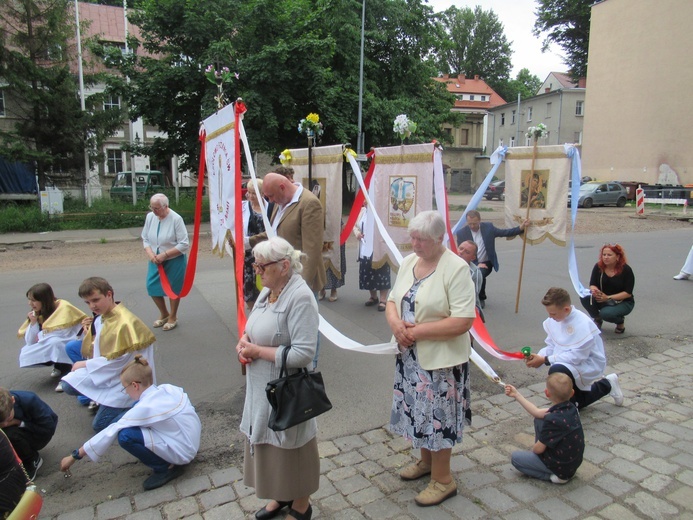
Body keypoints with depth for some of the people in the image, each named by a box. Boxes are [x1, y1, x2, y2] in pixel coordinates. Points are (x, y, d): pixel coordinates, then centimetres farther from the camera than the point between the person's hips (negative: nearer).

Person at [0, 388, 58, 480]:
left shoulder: (29, 400, -32)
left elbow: (49, 428, -25)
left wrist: (19, 423, -30)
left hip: (39, 434, -4)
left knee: (10, 434, -29)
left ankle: (33, 460, -5)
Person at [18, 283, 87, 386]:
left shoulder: (63, 307, -17)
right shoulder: (37, 313, 3)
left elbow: (63, 332, -25)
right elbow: (31, 342, -1)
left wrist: (42, 335, -12)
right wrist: (33, 322, -14)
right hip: (52, 347, 8)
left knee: (54, 341, -35)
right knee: (25, 355, -10)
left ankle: (66, 369, -16)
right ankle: (59, 367, 7)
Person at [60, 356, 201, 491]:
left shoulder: (144, 408, -20)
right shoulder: (169, 388, -3)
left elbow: (110, 433, -13)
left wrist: (75, 456, -3)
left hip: (182, 454, -8)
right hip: (193, 443, 8)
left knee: (125, 436, -20)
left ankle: (165, 468, -4)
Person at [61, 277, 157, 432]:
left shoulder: (124, 322, -24)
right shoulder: (101, 319, 4)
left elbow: (120, 362, -21)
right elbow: (96, 351, 14)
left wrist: (85, 365, -13)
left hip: (125, 379, -8)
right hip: (107, 372, 8)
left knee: (99, 425, -7)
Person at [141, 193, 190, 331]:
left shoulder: (176, 219, -19)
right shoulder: (150, 217, -4)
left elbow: (184, 245, -18)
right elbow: (145, 239, 5)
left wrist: (164, 255, -22)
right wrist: (151, 254, -13)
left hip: (174, 261, -5)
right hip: (155, 261, 5)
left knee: (173, 289, 8)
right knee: (152, 287, 8)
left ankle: (173, 317, 30)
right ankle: (164, 313, 33)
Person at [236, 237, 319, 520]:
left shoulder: (300, 297, -23)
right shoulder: (268, 290, 3)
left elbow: (303, 353, -27)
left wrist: (258, 351, -21)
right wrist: (244, 339, -5)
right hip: (262, 388, 8)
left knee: (292, 447, 11)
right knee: (269, 443, 22)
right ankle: (282, 495, 45)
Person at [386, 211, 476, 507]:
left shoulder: (456, 268, -19)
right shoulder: (408, 262, 3)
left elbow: (463, 321, -24)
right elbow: (392, 300, 8)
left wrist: (418, 331, -22)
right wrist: (395, 323, -14)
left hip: (440, 358, -7)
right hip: (409, 355, 7)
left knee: (437, 416, 7)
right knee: (420, 411, 20)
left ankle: (443, 479, 26)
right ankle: (426, 460, 43)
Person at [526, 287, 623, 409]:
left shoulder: (582, 324, -28)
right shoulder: (553, 321, -7)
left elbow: (576, 356, -30)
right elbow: (551, 346, 2)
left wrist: (545, 360, -31)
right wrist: (538, 356, -19)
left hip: (589, 365, -7)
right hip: (570, 365, 8)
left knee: (556, 371, -35)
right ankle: (606, 386, 33)